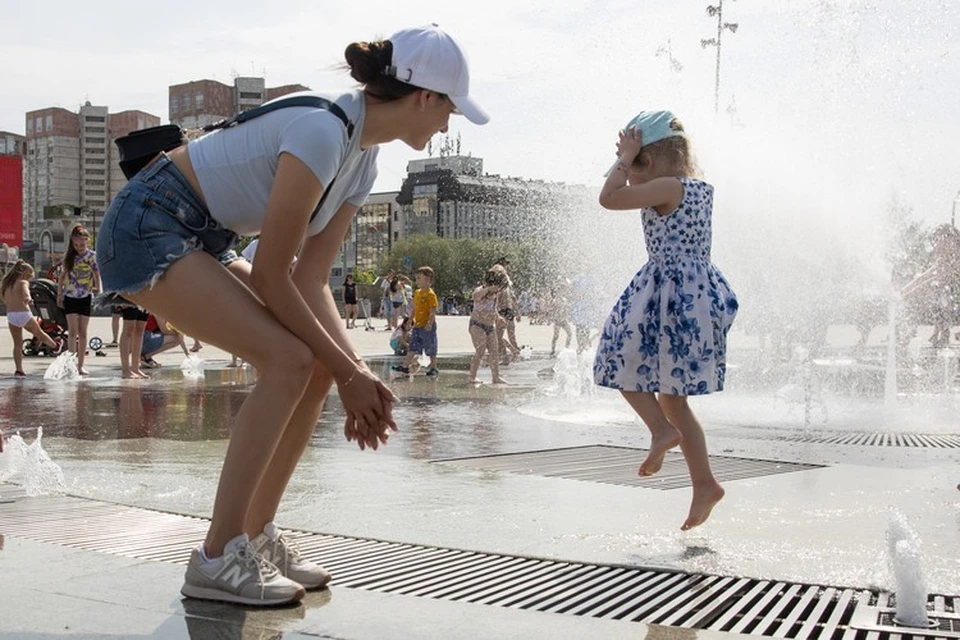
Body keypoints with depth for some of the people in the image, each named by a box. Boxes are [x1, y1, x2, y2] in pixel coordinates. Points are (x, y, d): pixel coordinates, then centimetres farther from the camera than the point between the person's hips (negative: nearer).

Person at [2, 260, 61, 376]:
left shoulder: (5, 283, 12)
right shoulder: (23, 282, -7)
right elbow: (26, 295, -30)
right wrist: (29, 300, -21)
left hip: (10, 316, 4)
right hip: (24, 314, -4)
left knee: (17, 344, 9)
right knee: (39, 333, 20)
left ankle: (18, 370, 2)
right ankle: (55, 346, 45)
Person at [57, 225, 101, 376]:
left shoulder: (93, 256, -1)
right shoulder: (70, 256, 4)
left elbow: (97, 275, -1)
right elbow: (63, 275, 11)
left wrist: (98, 291, -12)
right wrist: (59, 294, 11)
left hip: (85, 297, -1)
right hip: (70, 296, 1)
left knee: (82, 332, 4)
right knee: (73, 331, -7)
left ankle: (80, 365, 10)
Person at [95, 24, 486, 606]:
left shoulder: (365, 157, 4)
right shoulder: (322, 132, -25)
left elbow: (312, 279, 1)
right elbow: (271, 278, -23)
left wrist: (351, 369, -10)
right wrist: (347, 370, -16)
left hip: (204, 242, 10)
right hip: (147, 227, -10)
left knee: (317, 364, 0)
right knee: (288, 361, -21)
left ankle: (256, 536, 10)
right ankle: (217, 560, -13)